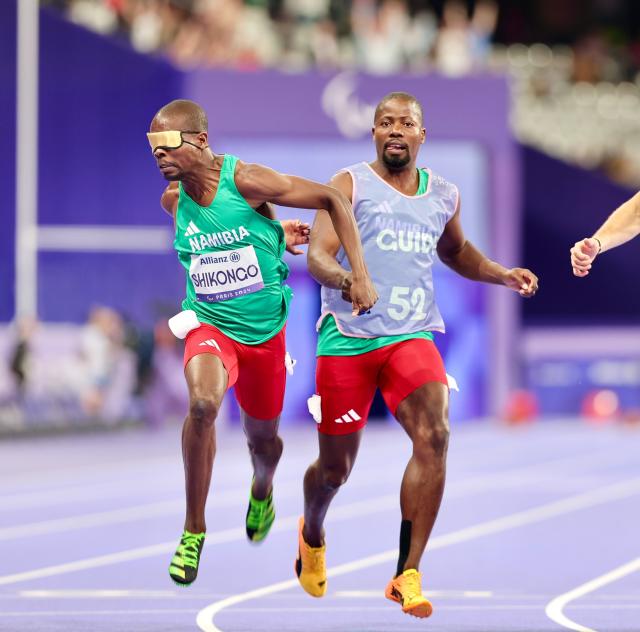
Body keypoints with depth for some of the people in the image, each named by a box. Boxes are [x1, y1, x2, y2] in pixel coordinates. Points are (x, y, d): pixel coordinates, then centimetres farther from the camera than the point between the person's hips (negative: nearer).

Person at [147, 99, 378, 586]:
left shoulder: (246, 181, -19)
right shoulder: (174, 200, -5)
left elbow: (333, 199, -12)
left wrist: (360, 277, -16)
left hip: (264, 331, -1)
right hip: (210, 324, 1)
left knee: (263, 438, 16)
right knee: (203, 402, -31)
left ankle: (262, 491, 56)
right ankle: (194, 531, -17)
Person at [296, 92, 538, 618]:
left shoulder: (444, 196, 14)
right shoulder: (350, 185, 0)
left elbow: (455, 251, 34)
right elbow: (317, 256, -11)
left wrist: (503, 275, 17)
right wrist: (346, 279, -32)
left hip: (411, 337, 2)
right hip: (347, 337, -2)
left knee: (434, 435, -25)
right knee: (335, 469, 7)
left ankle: (408, 575, -22)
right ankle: (312, 535, 44)